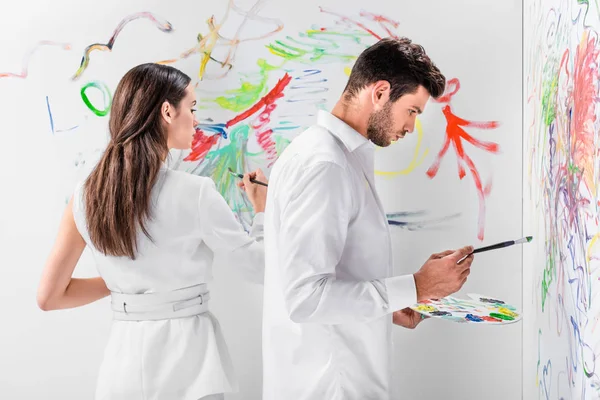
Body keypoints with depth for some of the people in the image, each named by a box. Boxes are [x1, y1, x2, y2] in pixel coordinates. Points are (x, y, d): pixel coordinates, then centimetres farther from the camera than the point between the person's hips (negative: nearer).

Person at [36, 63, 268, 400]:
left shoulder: (86, 195, -2)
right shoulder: (195, 193, -15)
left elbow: (49, 297, 4)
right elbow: (262, 266, -6)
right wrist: (262, 209, 10)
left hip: (125, 353, 4)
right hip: (185, 350, -4)